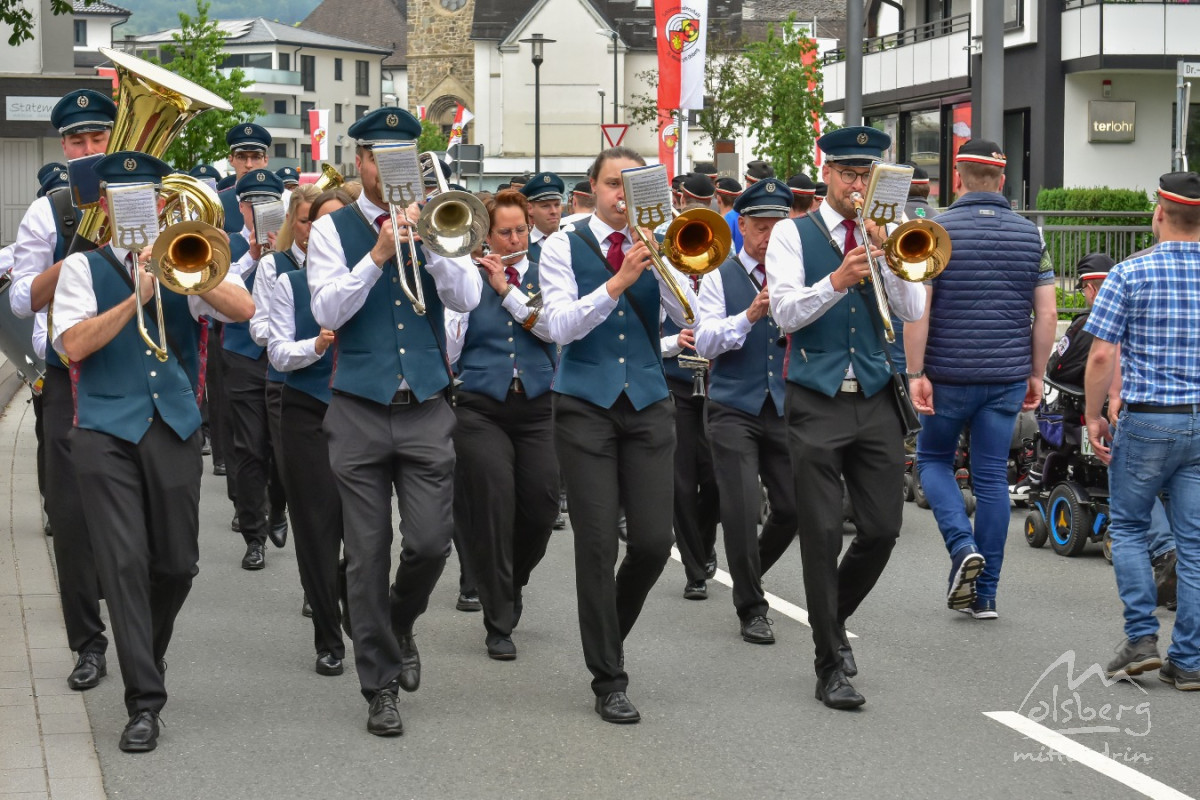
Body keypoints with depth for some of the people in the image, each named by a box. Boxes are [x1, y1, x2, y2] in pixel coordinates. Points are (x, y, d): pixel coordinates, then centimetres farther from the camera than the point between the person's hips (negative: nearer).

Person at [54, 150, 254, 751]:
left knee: (177, 563, 5)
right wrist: (136, 297, -14)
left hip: (174, 427, 2)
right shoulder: (84, 268, 8)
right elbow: (73, 345, -8)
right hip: (107, 432, -2)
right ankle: (144, 700, -8)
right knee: (124, 562, -10)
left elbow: (244, 308, -3)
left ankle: (149, 656, 32)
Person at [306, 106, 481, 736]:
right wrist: (378, 254, -17)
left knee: (430, 542, -5)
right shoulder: (333, 229, 4)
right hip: (359, 411, -1)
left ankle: (399, 629, 27)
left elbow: (467, 297, -4)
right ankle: (380, 687, 10)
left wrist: (425, 243, -15)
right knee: (367, 554, 1)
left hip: (426, 407, 2)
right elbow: (327, 310, -9)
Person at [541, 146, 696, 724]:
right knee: (597, 544, -5)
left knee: (654, 541, -4)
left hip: (647, 403, 3)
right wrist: (621, 279, -21)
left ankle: (609, 634, 25)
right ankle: (608, 681, 3)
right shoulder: (564, 247, 2)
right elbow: (561, 325, -12)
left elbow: (691, 318, -3)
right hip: (585, 405, -2)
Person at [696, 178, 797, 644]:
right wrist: (749, 316, -22)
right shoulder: (720, 277, 3)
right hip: (734, 408, -3)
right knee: (742, 508, -10)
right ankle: (751, 609, 3)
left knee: (792, 508, 2)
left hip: (785, 407, 3)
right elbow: (704, 342, -8)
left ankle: (749, 574, 30)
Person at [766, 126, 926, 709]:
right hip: (816, 403, -3)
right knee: (822, 534, -4)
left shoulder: (888, 236, 10)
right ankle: (831, 667, 4)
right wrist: (836, 280, -26)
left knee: (882, 529, 3)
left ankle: (834, 619, 30)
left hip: (876, 400, 3)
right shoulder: (794, 234, 2)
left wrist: (884, 250, -14)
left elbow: (913, 310, -3)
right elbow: (784, 312, -11)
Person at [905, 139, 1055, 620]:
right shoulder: (1030, 235, 3)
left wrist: (916, 373, -9)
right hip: (1007, 376, 3)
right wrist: (1035, 374, 10)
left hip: (950, 374, -3)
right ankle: (984, 593, 10)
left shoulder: (938, 231, -7)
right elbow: (1047, 314, 2)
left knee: (934, 458, 17)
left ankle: (962, 545, -6)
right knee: (992, 476, 7)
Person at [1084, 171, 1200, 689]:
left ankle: (1141, 637, 4)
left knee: (1128, 524, 14)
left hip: (1147, 419, -3)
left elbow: (1102, 358, -10)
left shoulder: (1130, 275, -7)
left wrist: (1093, 416, 1)